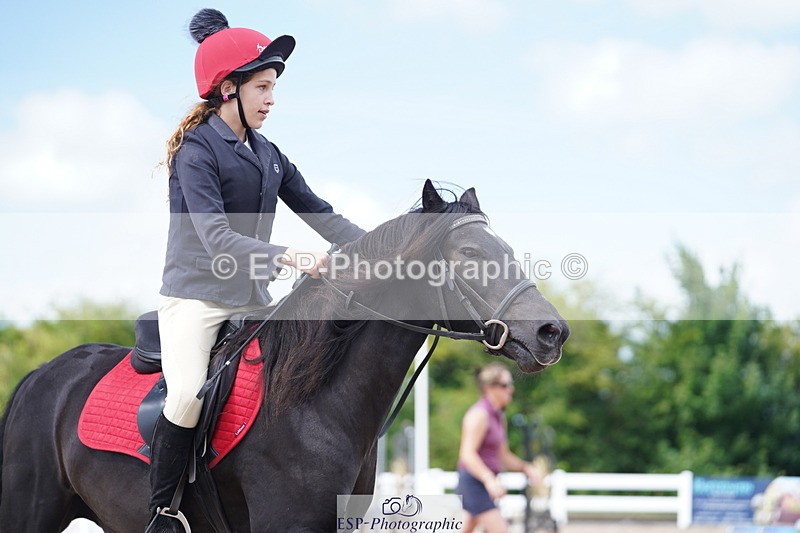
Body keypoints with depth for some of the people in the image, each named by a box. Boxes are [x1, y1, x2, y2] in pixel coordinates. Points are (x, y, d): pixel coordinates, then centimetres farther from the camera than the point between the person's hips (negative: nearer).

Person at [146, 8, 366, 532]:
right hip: (196, 296, -8)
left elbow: (319, 213, 10)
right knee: (189, 394, -26)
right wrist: (288, 257, -35)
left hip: (253, 298, 8)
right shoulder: (198, 150, -12)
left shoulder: (268, 155, 11)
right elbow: (217, 238, -23)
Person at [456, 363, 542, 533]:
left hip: (485, 483, 10)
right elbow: (467, 454, -23)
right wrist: (489, 480, -35)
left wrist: (526, 468, 8)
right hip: (474, 482, -10)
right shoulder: (480, 414, -14)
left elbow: (503, 456, 24)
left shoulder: (498, 417, 16)